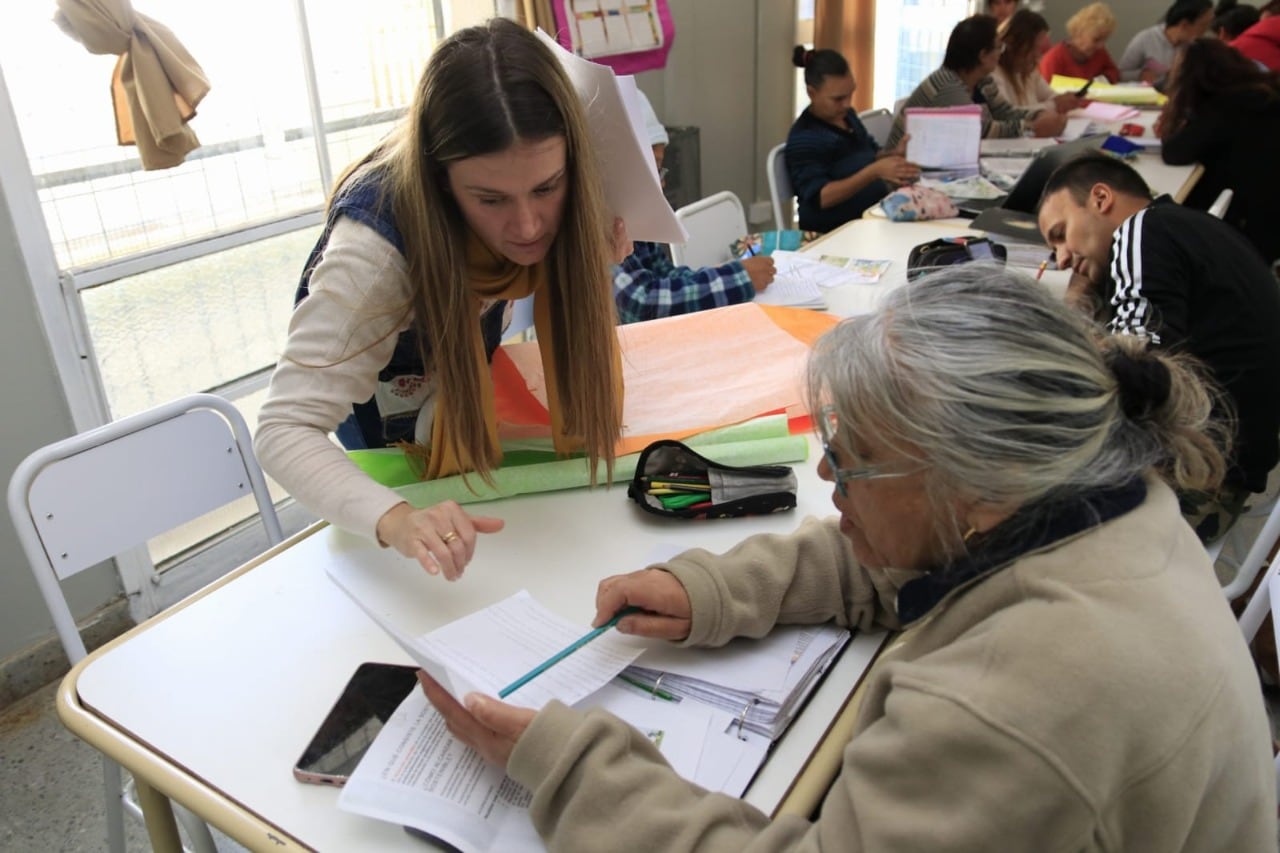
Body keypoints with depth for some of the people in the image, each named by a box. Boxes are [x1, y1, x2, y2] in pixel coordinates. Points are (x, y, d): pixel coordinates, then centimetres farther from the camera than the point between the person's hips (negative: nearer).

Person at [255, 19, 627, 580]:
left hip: (471, 356, 4)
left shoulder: (545, 174, -31)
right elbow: (284, 431, -45)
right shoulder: (375, 246, -44)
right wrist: (397, 519, -63)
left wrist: (594, 265, -31)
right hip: (388, 393, -4)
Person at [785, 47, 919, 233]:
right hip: (831, 234, -8)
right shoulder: (804, 138, -13)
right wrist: (875, 172, -31)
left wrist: (894, 153, 1)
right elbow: (821, 197, -23)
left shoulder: (846, 114, 10)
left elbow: (869, 156, 23)